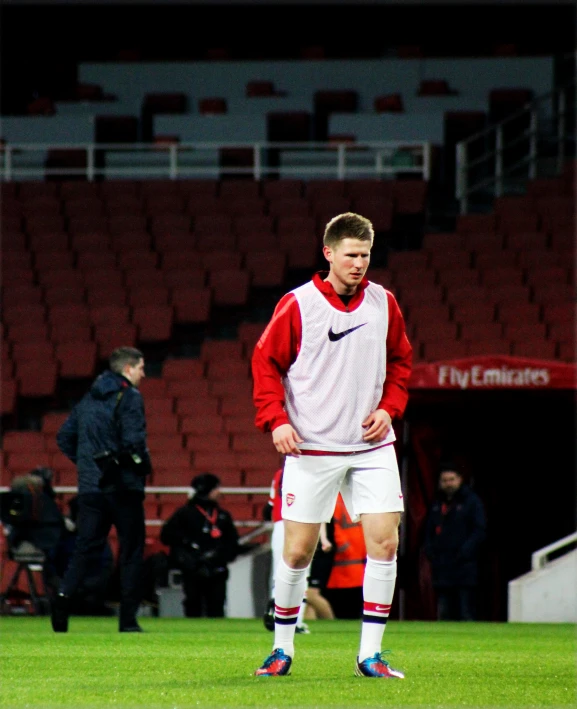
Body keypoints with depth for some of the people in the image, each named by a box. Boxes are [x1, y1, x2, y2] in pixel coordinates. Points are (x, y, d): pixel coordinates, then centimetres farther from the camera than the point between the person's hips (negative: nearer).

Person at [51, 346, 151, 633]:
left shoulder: (89, 398, 15)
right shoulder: (129, 397, -7)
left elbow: (64, 437, 16)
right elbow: (133, 439, -19)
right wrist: (143, 465, -3)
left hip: (90, 486, 6)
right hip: (123, 486, -6)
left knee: (86, 547, 5)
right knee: (131, 550, 4)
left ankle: (64, 594, -21)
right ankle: (128, 618, 3)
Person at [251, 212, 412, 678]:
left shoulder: (384, 303, 5)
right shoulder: (297, 305, -5)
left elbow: (400, 360, 17)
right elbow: (266, 361, 0)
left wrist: (389, 408, 2)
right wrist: (276, 419, -11)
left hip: (371, 446, 3)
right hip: (311, 448, -3)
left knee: (385, 541, -7)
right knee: (298, 551, 0)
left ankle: (370, 655, -1)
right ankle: (283, 649, 16)